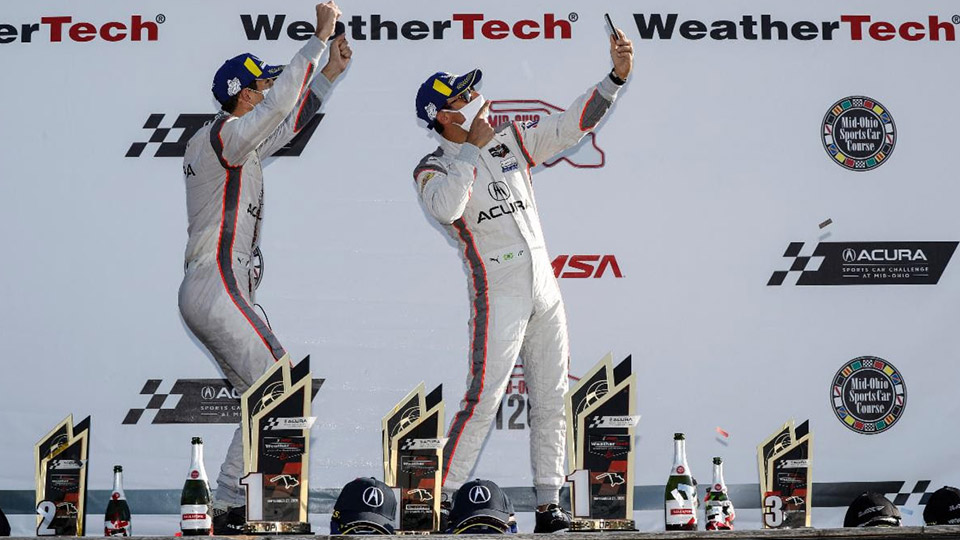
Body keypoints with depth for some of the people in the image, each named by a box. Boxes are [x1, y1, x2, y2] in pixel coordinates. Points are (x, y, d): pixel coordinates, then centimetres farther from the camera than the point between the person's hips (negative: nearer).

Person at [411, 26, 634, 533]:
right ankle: (441, 500, -7)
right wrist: (472, 147, -20)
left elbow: (574, 122, 8)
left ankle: (548, 505, 12)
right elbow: (446, 207, -27)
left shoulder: (511, 141, 10)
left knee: (551, 401, 6)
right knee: (483, 399, -13)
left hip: (545, 293, 6)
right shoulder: (433, 168, -5)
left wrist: (616, 75, -4)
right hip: (497, 296, -6)